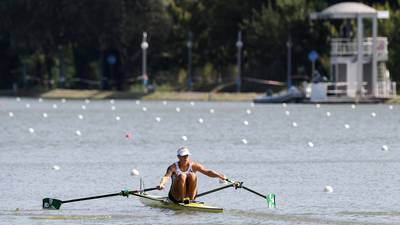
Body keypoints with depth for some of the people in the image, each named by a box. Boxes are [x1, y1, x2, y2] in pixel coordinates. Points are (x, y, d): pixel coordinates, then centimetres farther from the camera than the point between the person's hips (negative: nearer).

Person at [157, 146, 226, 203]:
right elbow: (166, 177, -27)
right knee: (182, 176, -27)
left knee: (192, 175, -23)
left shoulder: (194, 165, -3)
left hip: (190, 193, 2)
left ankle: (191, 198, -22)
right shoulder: (173, 167, -10)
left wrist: (220, 176, -29)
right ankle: (182, 199, -26)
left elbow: (208, 172, -12)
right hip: (176, 195, -2)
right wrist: (161, 184, -50)